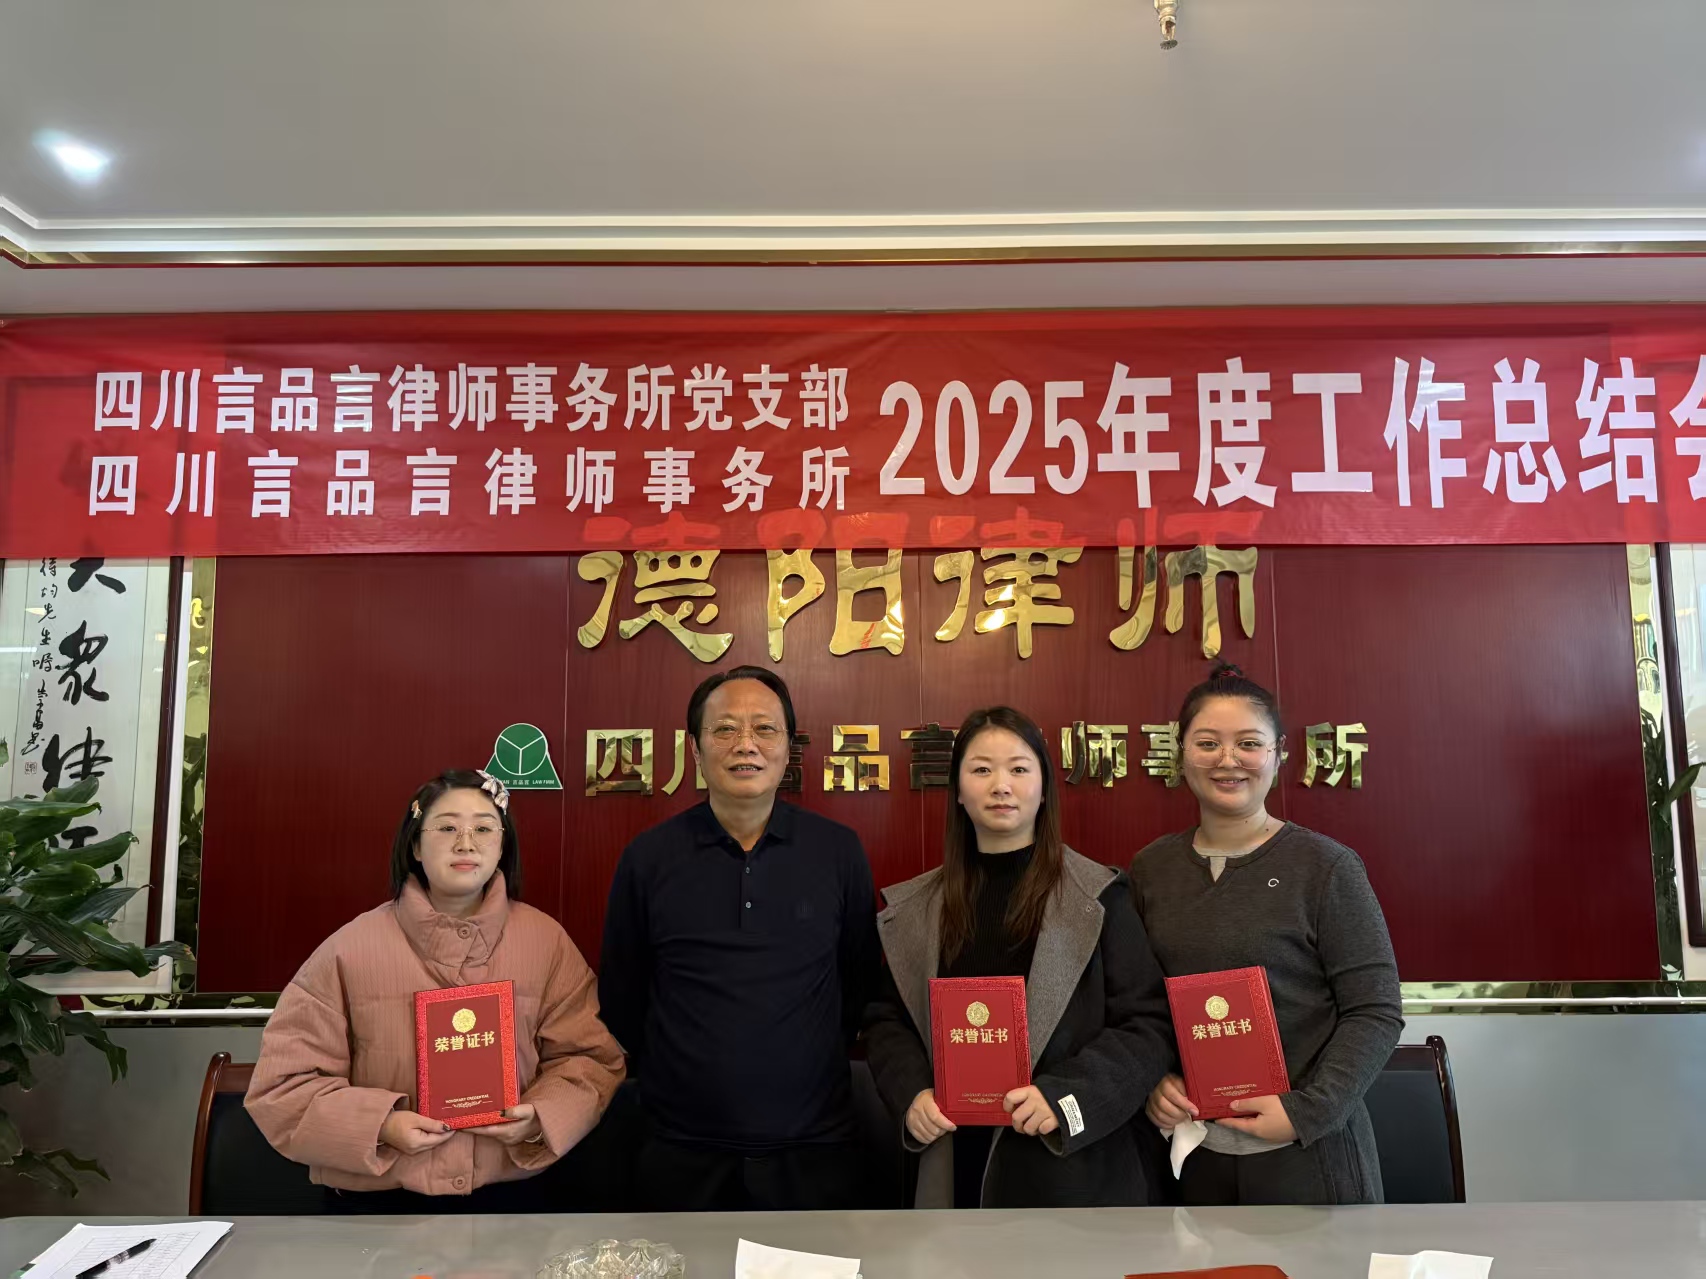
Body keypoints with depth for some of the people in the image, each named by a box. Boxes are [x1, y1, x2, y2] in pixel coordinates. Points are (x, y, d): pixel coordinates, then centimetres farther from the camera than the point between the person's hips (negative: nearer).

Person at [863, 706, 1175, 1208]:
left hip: (1071, 1167, -2)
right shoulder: (915, 906, 4)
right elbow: (886, 1018, 11)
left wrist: (1065, 1095, -19)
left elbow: (1149, 1025, -7)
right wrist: (910, 1094, -7)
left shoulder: (1097, 896, -6)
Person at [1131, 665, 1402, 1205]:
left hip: (1309, 1153, -3)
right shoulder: (1150, 869, 2)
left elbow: (1376, 1011, -9)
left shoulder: (1326, 867, -9)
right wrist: (1151, 1081, -6)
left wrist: (1306, 1111, -17)